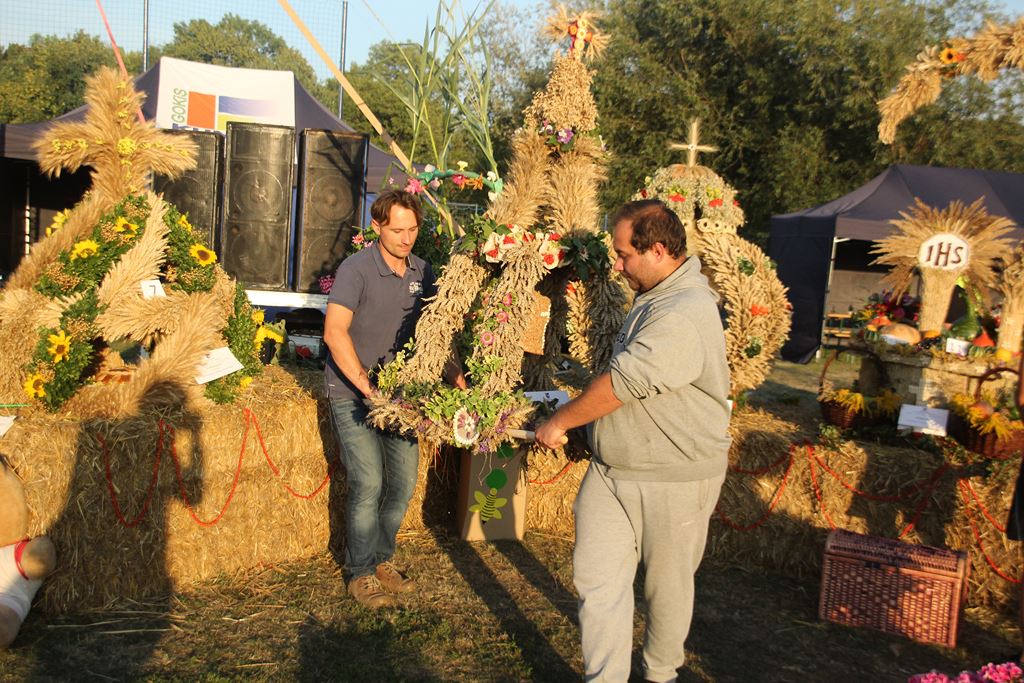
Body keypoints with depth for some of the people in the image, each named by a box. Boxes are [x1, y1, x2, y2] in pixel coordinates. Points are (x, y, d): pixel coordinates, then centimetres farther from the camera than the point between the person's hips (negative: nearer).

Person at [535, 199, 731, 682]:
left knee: (667, 588, 14)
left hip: (673, 481, -8)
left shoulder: (685, 315, -23)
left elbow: (622, 381, -26)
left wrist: (560, 421, -13)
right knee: (597, 581, 4)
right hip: (610, 471, 8)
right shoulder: (655, 297, 10)